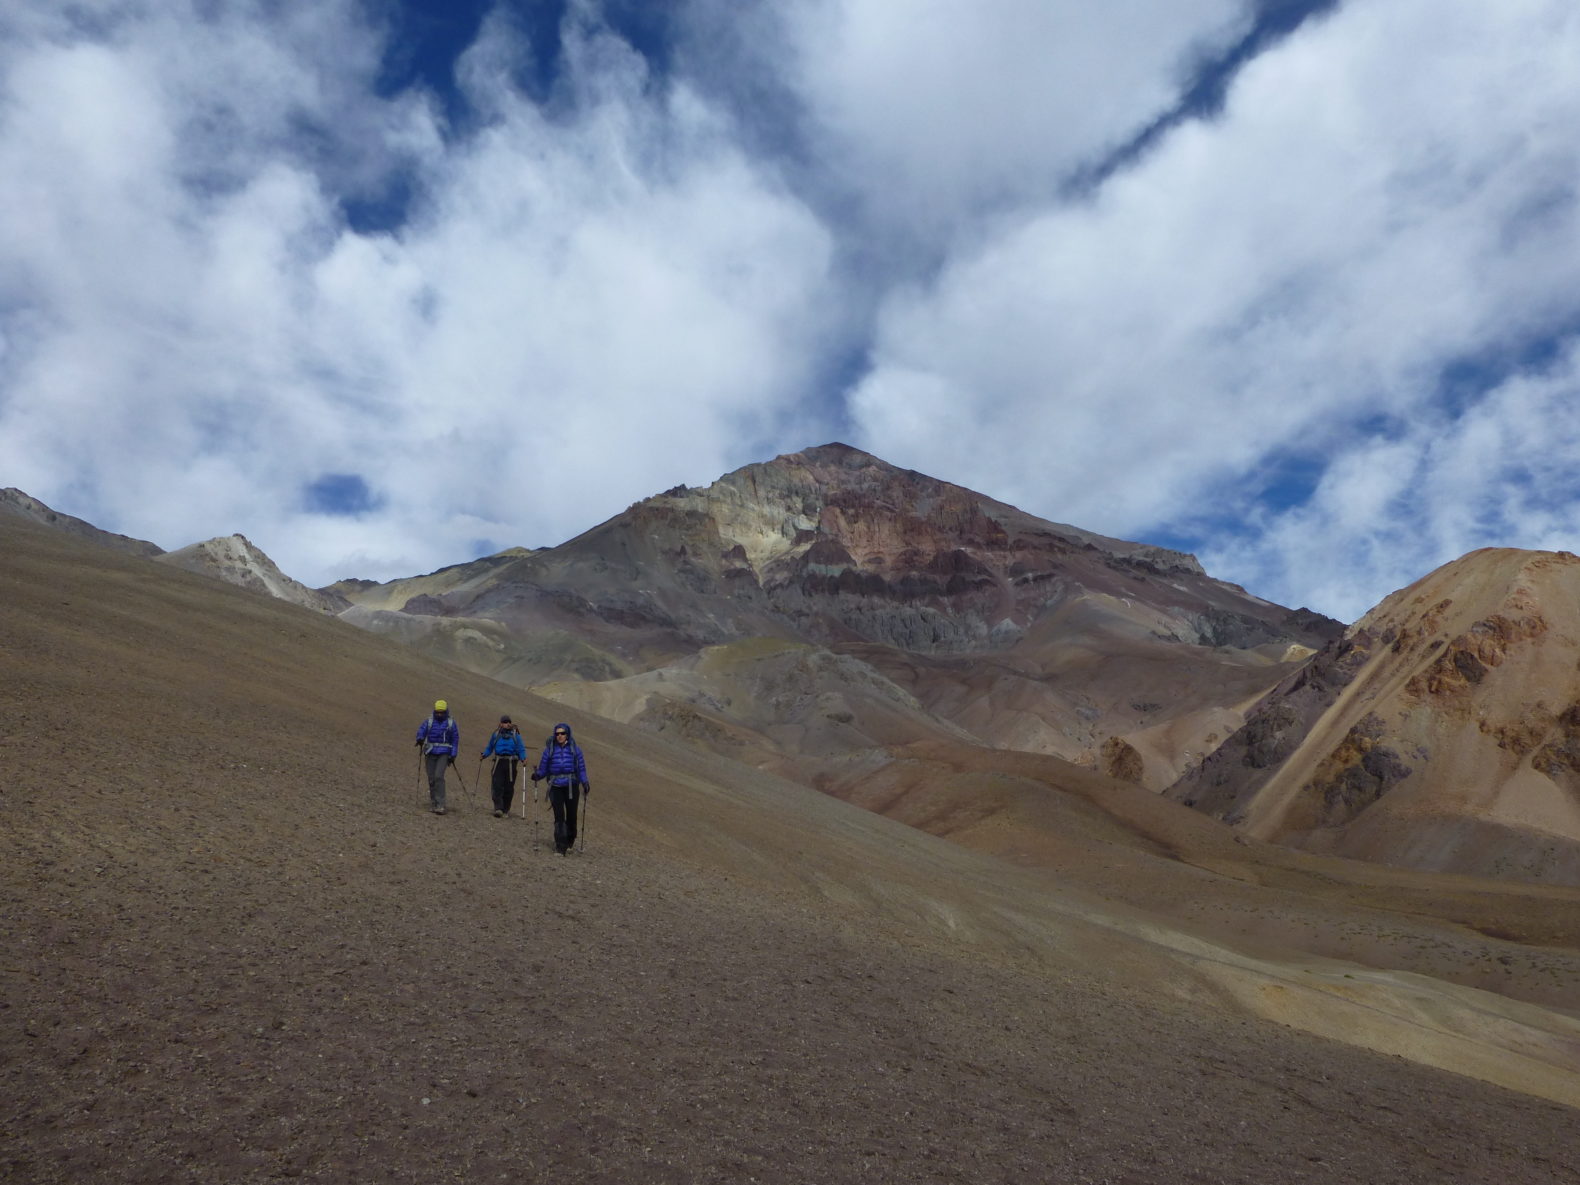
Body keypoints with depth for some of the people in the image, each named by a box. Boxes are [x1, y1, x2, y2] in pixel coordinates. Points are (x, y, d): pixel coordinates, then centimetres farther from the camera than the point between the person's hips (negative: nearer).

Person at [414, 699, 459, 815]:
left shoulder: (451, 723, 4)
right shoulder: (429, 721, 6)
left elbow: (455, 740, 6)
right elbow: (421, 730, -8)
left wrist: (453, 755, -2)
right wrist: (420, 738, -31)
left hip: (444, 754, -3)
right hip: (430, 753, 3)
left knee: (439, 776, -17)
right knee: (431, 779, 5)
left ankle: (440, 805, -17)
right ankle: (433, 803, 19)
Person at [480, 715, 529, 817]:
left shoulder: (515, 734, 2)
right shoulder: (496, 734, 8)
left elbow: (521, 748, 0)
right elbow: (490, 747, 18)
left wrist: (523, 758, -16)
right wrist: (484, 755, 4)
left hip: (511, 763, -1)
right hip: (499, 762, 1)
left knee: (509, 787, 3)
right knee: (497, 785, -11)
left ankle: (506, 809, 15)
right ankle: (498, 808, -13)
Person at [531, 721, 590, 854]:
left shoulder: (575, 749, 3)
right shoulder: (550, 749, 4)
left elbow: (581, 767, 2)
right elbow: (543, 768, 4)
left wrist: (584, 782, -10)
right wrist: (537, 775, -15)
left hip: (572, 787, 1)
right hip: (556, 787, 0)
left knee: (571, 815, 8)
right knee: (559, 816, -9)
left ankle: (569, 842, 31)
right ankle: (560, 847, -7)